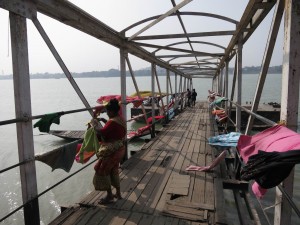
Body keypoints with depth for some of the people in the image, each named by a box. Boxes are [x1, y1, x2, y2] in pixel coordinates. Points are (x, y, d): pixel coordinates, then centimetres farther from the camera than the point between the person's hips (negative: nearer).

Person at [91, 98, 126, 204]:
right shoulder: (120, 119, 6)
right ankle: (118, 193, 32)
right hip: (119, 150, 10)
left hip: (111, 151, -10)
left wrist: (95, 125, -7)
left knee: (102, 171, 4)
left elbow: (101, 133, -24)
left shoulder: (112, 122, -24)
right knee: (114, 171, 21)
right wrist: (105, 121, 12)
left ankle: (109, 196, 13)